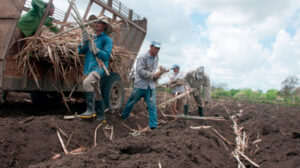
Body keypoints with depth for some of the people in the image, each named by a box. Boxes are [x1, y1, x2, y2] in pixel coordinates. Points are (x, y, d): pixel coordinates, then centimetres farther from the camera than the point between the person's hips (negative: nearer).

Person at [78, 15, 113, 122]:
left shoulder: (107, 39, -1)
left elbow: (106, 55, -11)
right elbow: (80, 51, 12)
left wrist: (95, 49, -22)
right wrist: (84, 42, -6)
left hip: (99, 66, -7)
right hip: (89, 68, 7)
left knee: (87, 82, -34)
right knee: (97, 94, 12)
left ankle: (90, 110, -28)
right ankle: (101, 116, 23)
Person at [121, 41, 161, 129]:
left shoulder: (156, 57, 8)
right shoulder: (142, 57, -14)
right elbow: (140, 71, -20)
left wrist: (155, 75, -1)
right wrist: (152, 75, -24)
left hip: (151, 85, 5)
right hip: (140, 84, -5)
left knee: (152, 105, -4)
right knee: (132, 101, 13)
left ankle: (153, 125, -1)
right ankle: (124, 116, 37)